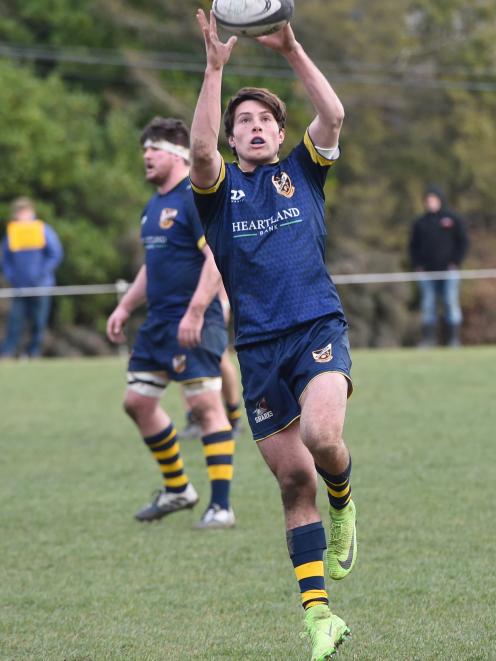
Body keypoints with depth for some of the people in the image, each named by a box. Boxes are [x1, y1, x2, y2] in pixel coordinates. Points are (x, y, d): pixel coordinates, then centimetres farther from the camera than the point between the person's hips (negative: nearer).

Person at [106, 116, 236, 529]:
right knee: (138, 401, 11)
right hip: (157, 322, 10)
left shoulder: (196, 199, -12)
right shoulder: (154, 206, 17)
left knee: (205, 403, -12)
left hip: (193, 324, -10)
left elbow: (217, 258, -20)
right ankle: (177, 490, 24)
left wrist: (195, 313, -25)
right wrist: (125, 308, 23)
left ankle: (221, 507, -11)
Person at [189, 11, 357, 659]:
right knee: (293, 478, 1)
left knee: (322, 435, -28)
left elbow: (333, 115, -7)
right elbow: (200, 147, -14)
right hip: (257, 344, 1)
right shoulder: (219, 184, 9)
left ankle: (343, 505, 8)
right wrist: (215, 68, -20)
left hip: (318, 327, -1)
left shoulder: (302, 171, 11)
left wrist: (293, 51, -14)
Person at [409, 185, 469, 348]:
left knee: (451, 304, -7)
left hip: (448, 271, -2)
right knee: (428, 306, -1)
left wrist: (455, 263, -5)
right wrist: (417, 265, 1)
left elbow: (463, 242, 5)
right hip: (427, 273, 2)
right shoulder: (419, 223, 12)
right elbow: (413, 246, 15)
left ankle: (454, 339, -4)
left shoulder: (453, 220, 6)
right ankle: (428, 339, 2)